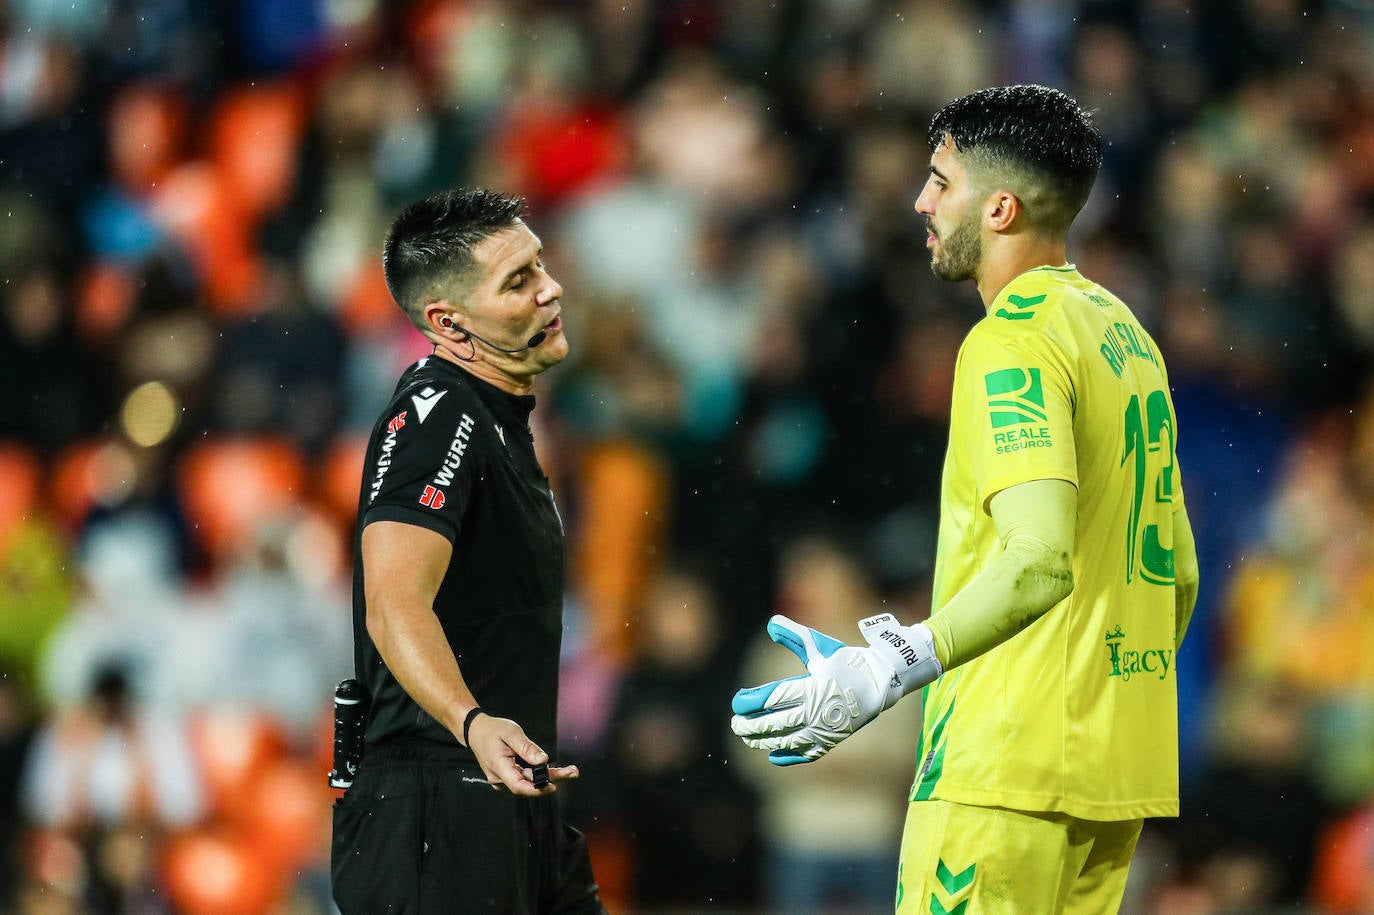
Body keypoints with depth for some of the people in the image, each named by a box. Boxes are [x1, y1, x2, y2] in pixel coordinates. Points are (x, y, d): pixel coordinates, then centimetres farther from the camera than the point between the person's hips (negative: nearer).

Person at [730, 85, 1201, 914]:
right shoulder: (1125, 333, 16)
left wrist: (886, 673, -34)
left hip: (1011, 769, -9)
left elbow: (1040, 562, -26)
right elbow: (1177, 574, 20)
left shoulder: (1014, 340, -12)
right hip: (1122, 767, 9)